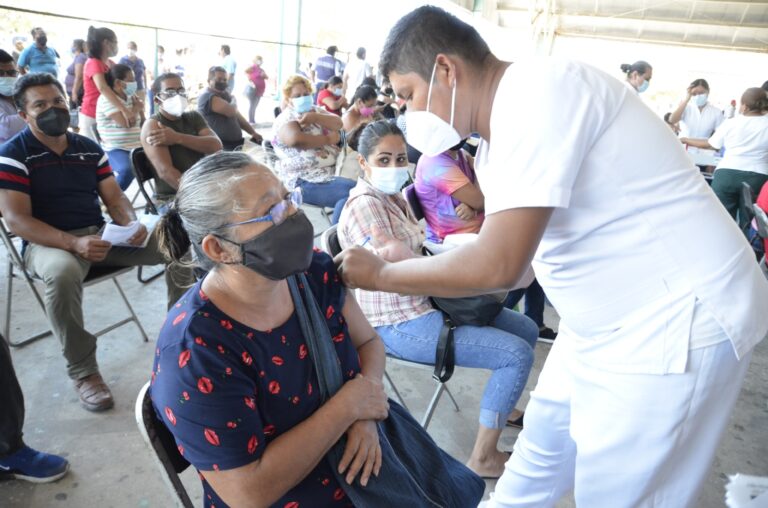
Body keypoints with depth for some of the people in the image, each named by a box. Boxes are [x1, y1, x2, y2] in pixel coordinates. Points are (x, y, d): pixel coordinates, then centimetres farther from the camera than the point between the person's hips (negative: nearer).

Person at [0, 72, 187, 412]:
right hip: (49, 243, -5)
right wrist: (73, 243, -28)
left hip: (101, 235, 5)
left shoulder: (89, 148, 11)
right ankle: (83, 370, -21)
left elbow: (114, 198, 10)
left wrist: (133, 225, -14)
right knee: (63, 273, -42)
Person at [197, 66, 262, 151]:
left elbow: (237, 116, 25)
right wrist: (233, 100, 2)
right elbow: (232, 111, -22)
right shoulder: (208, 96, -11)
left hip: (237, 141, 9)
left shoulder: (224, 94, 19)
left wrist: (253, 132, 12)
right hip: (221, 144, -9)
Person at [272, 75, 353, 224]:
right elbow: (296, 139, -26)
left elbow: (338, 123, 1)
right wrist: (328, 139, -15)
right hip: (306, 180, -8)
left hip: (333, 170, 8)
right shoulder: (286, 119, -3)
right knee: (352, 191, -28)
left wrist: (315, 117, -16)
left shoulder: (315, 110, 18)